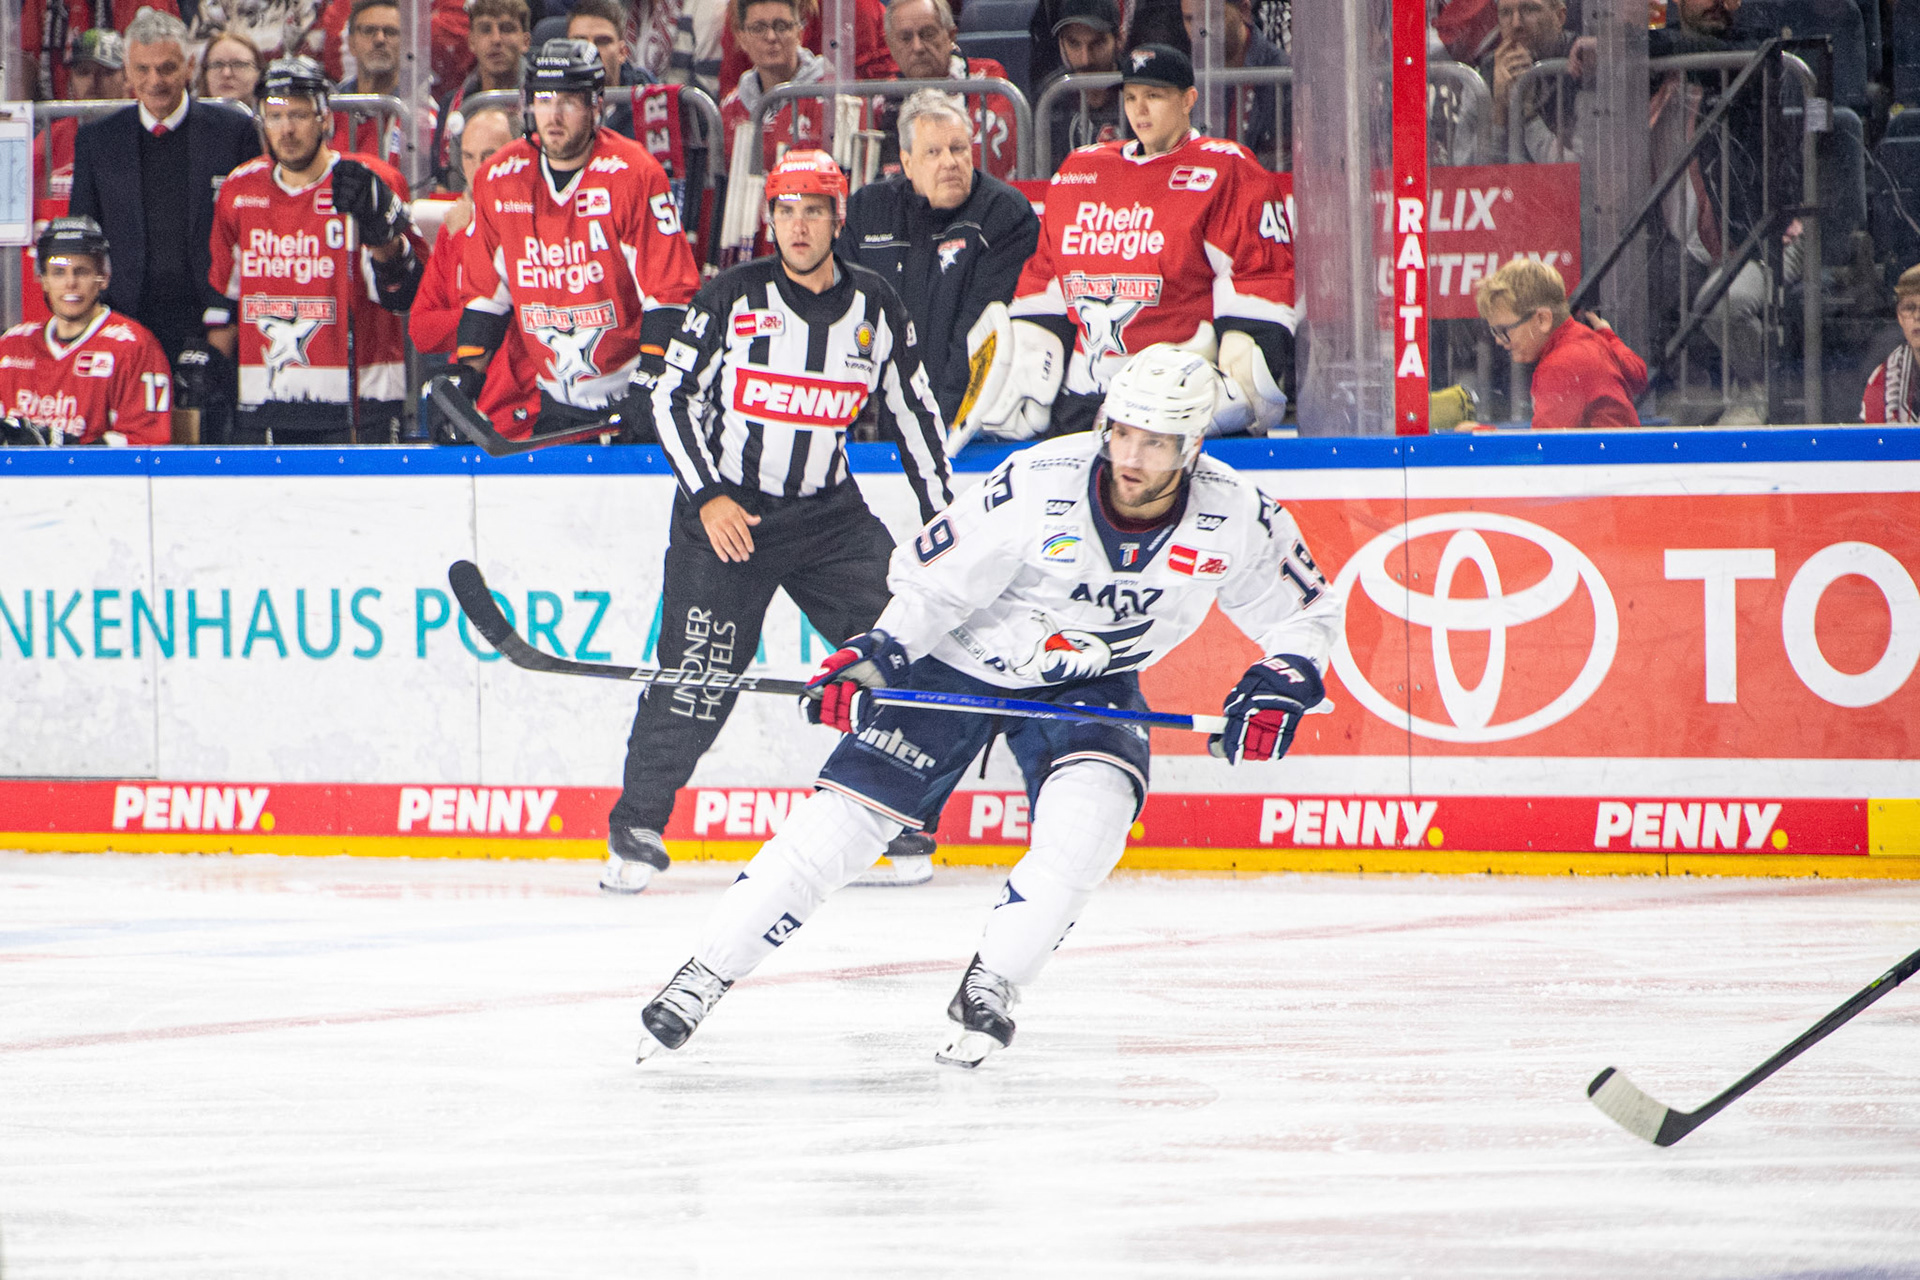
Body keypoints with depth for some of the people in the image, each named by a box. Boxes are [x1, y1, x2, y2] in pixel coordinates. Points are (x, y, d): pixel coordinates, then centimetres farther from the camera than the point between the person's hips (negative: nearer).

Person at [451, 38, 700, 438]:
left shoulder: (633, 175, -11)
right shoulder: (499, 178, 2)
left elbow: (669, 291, -12)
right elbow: (485, 292, 11)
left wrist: (653, 384, -20)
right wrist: (464, 380, 4)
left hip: (628, 389, -4)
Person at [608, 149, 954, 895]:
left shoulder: (875, 308, 2)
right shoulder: (732, 297, -8)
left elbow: (912, 410, 11)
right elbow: (672, 397, -5)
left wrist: (943, 517, 8)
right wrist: (707, 497, -14)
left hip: (829, 513, 3)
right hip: (725, 508, -3)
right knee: (697, 673, -12)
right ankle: (637, 829, 3)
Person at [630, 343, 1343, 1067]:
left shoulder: (1235, 518, -20)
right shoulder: (1038, 485, -27)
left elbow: (1308, 612, -4)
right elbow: (933, 585, -15)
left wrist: (1283, 683, -21)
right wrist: (873, 658, -26)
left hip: (1087, 684, 2)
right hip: (962, 660, -2)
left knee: (1089, 814, -28)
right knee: (841, 819, -9)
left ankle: (989, 988, -13)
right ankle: (704, 976, 1)